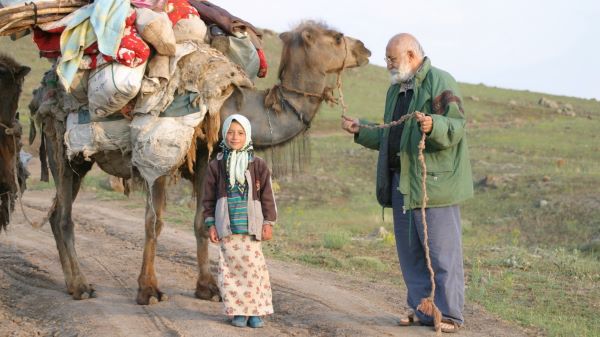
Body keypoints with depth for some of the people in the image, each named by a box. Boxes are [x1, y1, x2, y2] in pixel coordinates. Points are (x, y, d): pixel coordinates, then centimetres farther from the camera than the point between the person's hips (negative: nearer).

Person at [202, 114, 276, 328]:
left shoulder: (258, 165, 4)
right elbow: (209, 198, 8)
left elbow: (267, 196, 6)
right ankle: (238, 311, 8)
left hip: (251, 226, 0)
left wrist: (268, 223, 1)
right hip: (227, 227, 1)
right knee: (232, 267, -1)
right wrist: (211, 225, 3)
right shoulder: (216, 166, 5)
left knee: (253, 266, -4)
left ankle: (256, 311, 5)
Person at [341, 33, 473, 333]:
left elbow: (457, 126, -19)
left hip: (433, 182, -9)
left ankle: (449, 314, 1)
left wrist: (433, 125, -37)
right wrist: (361, 131, 19)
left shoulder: (440, 82, -8)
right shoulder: (396, 90, 20)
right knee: (410, 252, 12)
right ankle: (422, 309, 20)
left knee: (442, 251, -5)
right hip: (401, 182, 9)